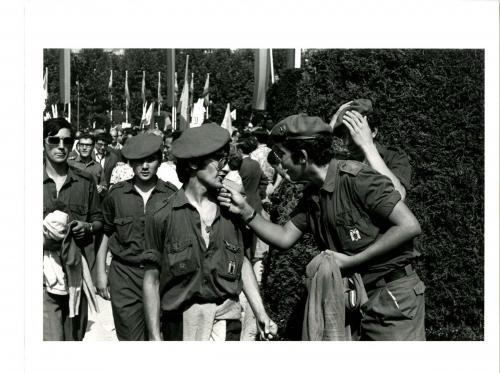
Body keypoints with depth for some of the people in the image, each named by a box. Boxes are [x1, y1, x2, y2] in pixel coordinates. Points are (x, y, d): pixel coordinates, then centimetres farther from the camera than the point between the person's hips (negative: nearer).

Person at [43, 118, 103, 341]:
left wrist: (87, 227, -6)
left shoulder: (85, 181, 8)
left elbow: (98, 220, 15)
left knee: (76, 335, 11)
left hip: (77, 266, 3)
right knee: (52, 338, -11)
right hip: (44, 267, -3)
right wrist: (43, 230, -15)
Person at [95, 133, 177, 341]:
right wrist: (101, 273, 8)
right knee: (130, 339, 0)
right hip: (124, 277, 0)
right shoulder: (116, 195, 3)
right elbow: (104, 235, 11)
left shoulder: (172, 195, 2)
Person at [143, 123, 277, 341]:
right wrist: (154, 336, -5)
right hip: (181, 322, -2)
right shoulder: (163, 217, -6)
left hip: (226, 321, 2)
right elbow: (152, 279, -3)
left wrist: (261, 315, 9)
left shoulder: (230, 212, 3)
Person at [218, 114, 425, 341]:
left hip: (393, 296, -8)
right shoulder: (312, 195, 9)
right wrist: (245, 211, -2)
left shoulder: (356, 178, -18)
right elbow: (284, 238, 11)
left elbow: (410, 227, -22)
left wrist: (351, 261, -18)